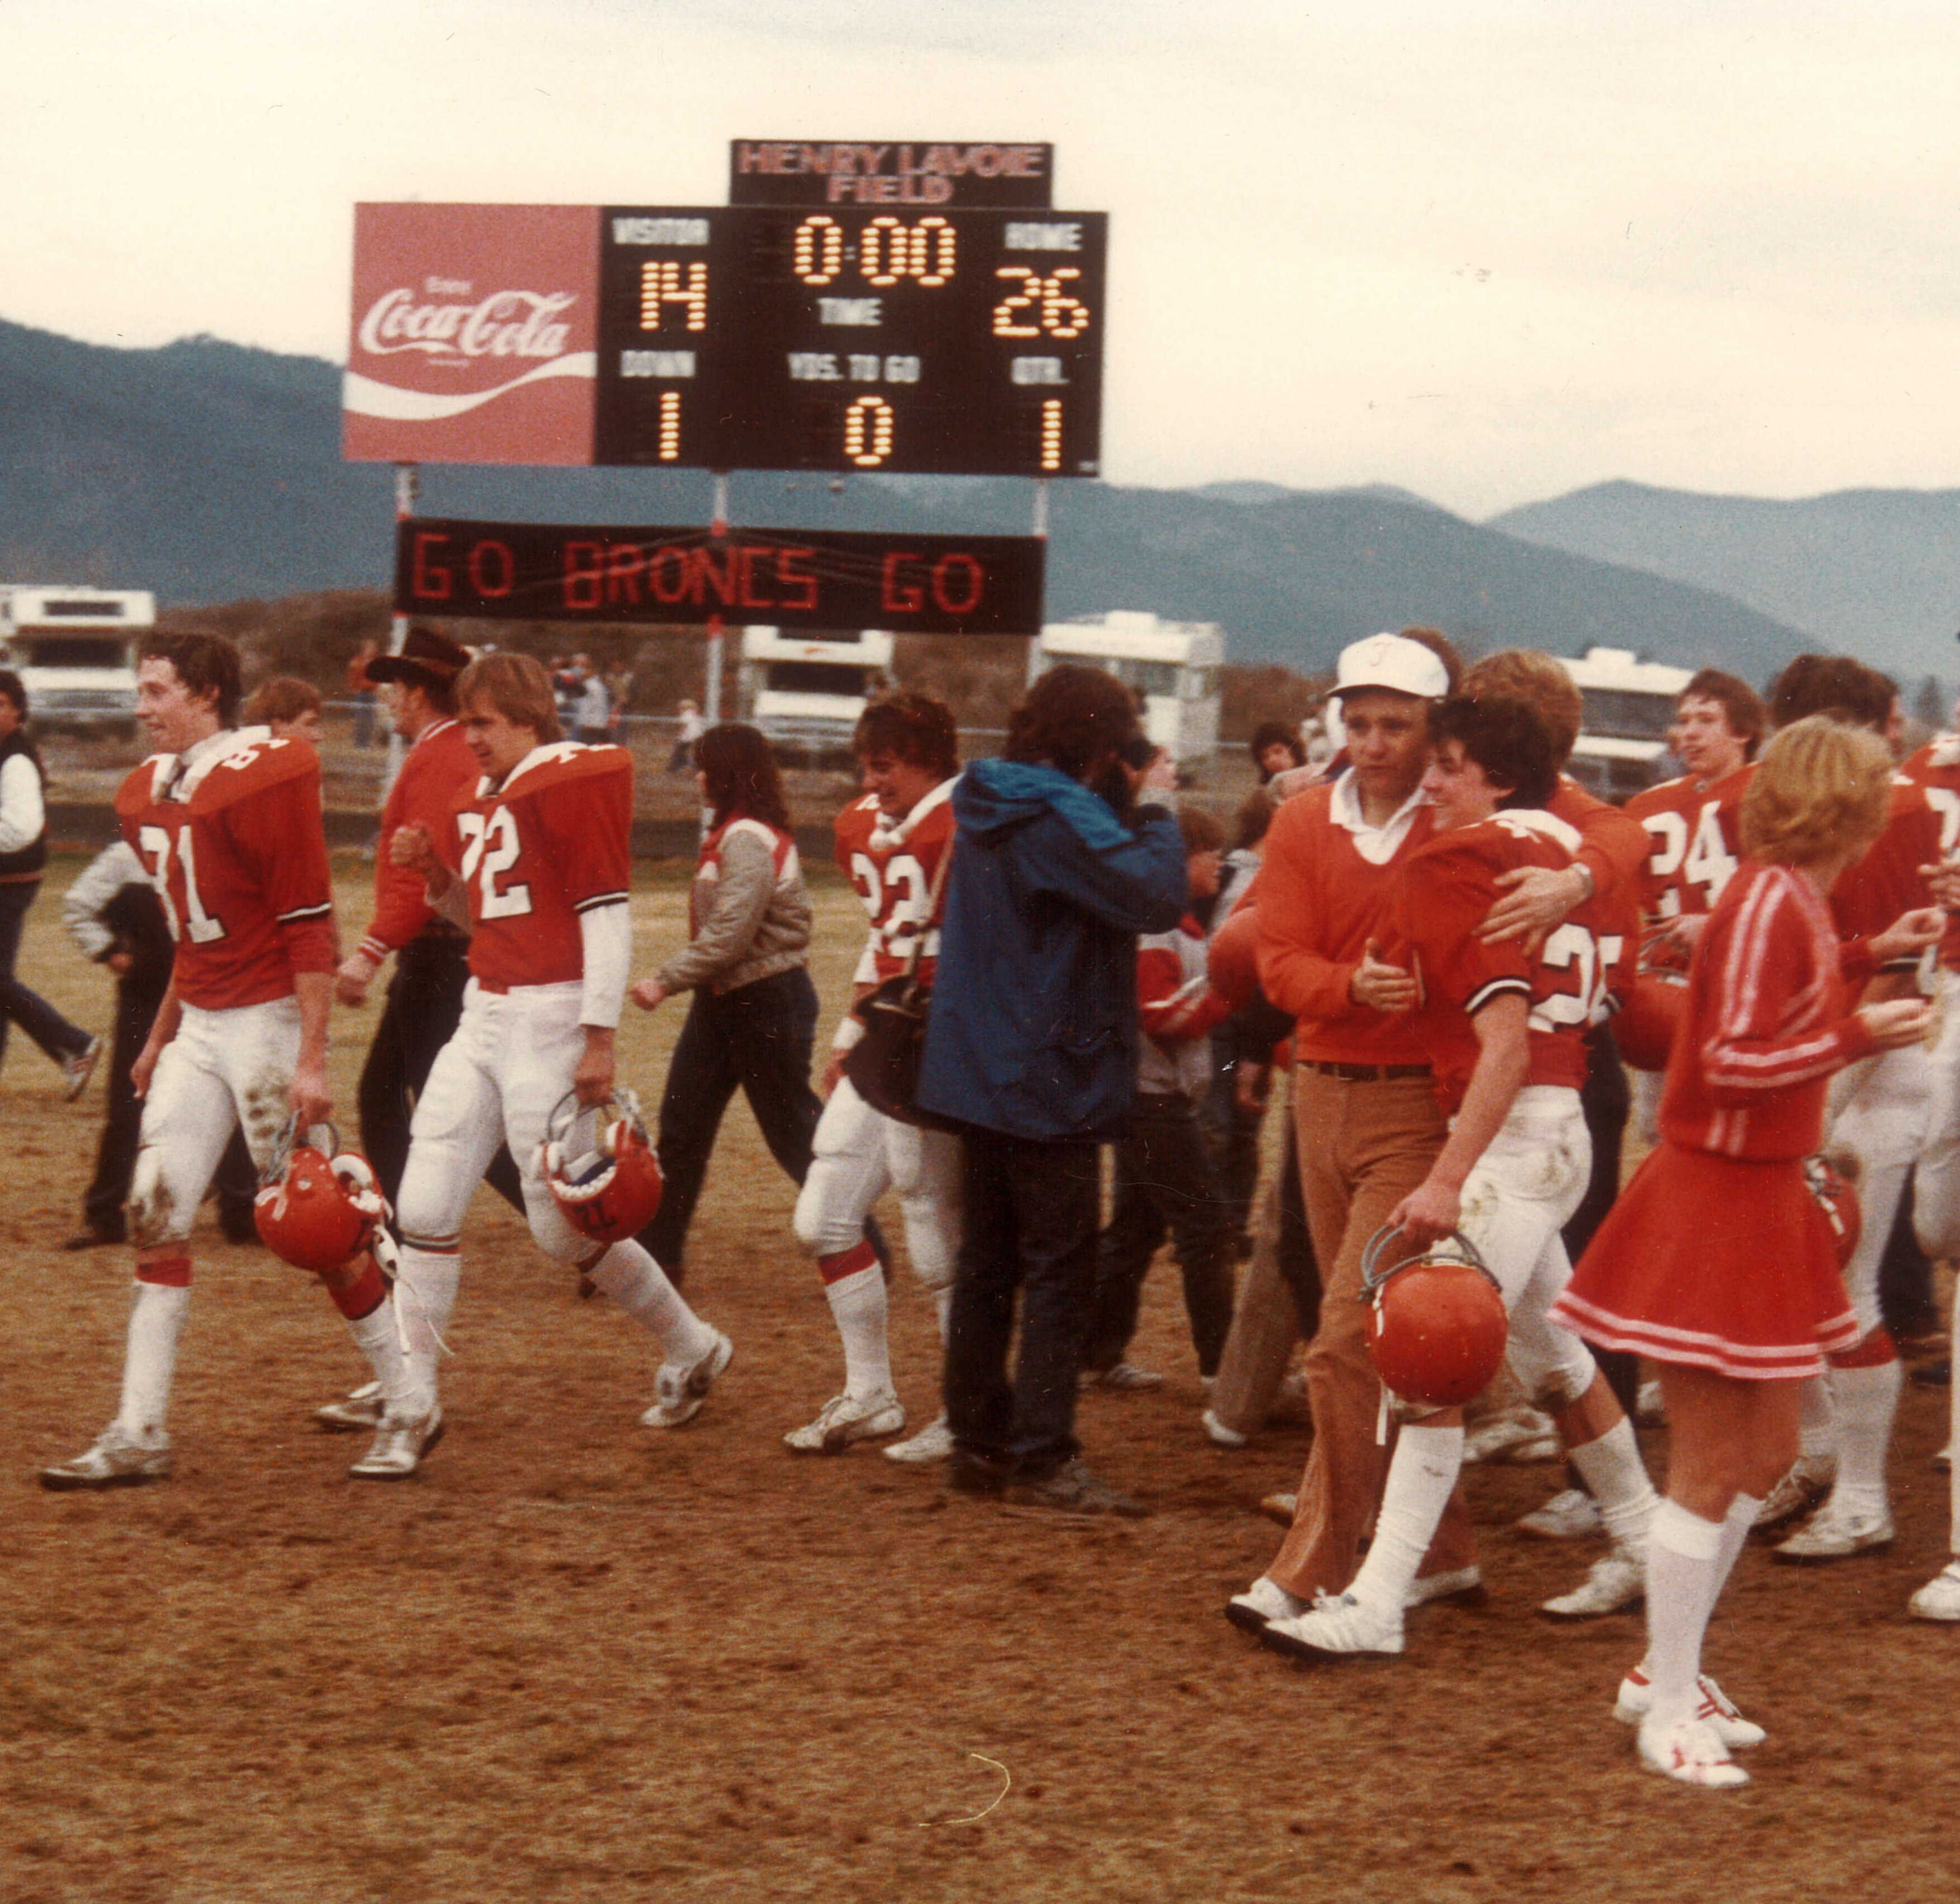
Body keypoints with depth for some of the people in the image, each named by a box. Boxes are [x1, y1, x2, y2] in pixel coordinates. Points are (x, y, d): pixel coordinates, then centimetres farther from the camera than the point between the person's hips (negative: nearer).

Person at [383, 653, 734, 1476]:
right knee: (424, 1207, -1)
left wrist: (599, 1040, -20)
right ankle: (413, 1407, 4)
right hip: (483, 1015, 8)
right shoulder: (478, 798, 16)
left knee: (564, 1227, -2)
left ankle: (692, 1348, 21)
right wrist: (434, 868, 6)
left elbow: (607, 914, -15)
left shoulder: (575, 781, -11)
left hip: (551, 1019, -8)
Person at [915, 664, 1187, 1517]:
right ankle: (1041, 1458, -3)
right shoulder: (1059, 816, -18)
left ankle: (978, 1441, 20)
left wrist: (1127, 807, 3)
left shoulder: (993, 809, 10)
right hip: (1050, 1080, -9)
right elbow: (1157, 897, -25)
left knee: (987, 1263, 14)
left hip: (978, 1074, 9)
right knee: (1060, 1271, -3)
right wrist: (1152, 813, -10)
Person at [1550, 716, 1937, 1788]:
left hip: (1762, 1200, 10)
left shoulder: (1799, 898, 9)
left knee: (1765, 1456, 17)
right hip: (1715, 1203, -10)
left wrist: (1871, 958, 20)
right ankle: (1670, 1708, 7)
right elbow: (1735, 1064, -24)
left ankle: (1668, 1669, 26)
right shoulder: (1769, 903, -20)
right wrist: (1856, 1037, -18)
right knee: (1709, 1471, -3)